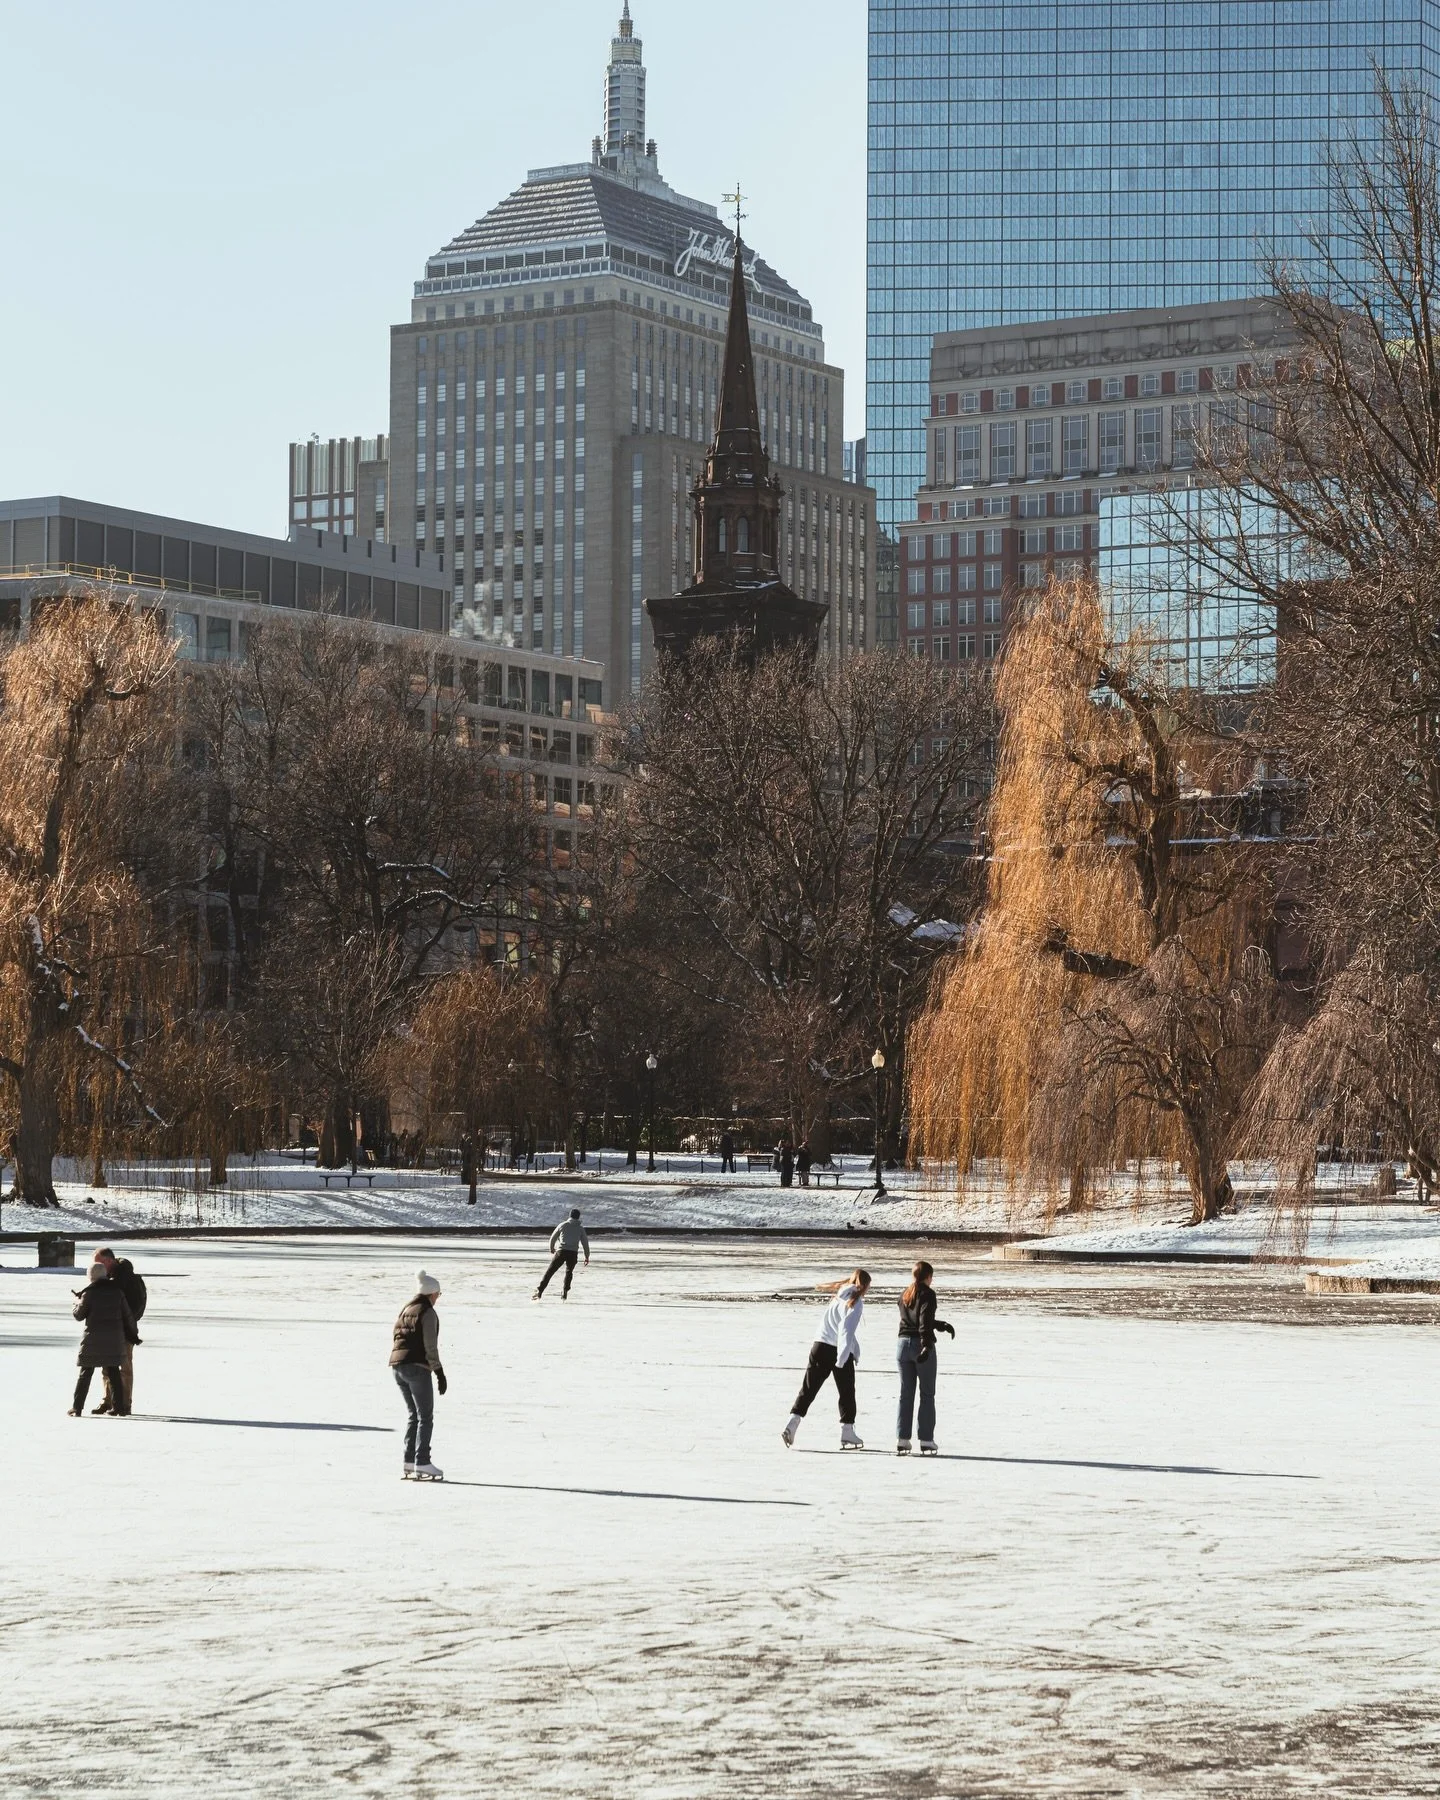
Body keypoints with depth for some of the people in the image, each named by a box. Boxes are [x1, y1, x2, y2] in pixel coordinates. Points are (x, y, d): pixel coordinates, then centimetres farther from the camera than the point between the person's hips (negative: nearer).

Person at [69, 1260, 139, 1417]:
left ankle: (77, 1407, 2)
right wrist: (133, 1334, 17)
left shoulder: (89, 1293, -9)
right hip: (114, 1338, 3)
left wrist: (78, 1301, 20)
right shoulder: (117, 1290, 2)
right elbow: (128, 1314, 6)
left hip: (94, 1338, -3)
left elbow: (79, 1314, 0)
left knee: (86, 1373, 4)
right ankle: (120, 1407, 9)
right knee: (113, 1373, 12)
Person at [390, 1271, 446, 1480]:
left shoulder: (404, 1310, 16)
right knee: (426, 1416, -3)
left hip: (397, 1366, 8)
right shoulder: (427, 1312, -8)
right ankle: (422, 1463, -9)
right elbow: (430, 1346, -14)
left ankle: (409, 1462, 11)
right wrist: (439, 1373, -10)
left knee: (412, 1415, 15)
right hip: (417, 1368, -8)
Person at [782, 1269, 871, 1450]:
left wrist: (855, 1351, 26)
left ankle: (791, 1426, -7)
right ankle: (847, 1434, 10)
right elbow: (847, 1328, -16)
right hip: (840, 1351, -6)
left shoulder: (839, 1297, 18)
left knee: (808, 1389, 5)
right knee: (847, 1393, 7)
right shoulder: (856, 1302, -4)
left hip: (820, 1347, 6)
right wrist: (842, 1358, -19)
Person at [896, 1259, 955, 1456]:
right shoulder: (927, 1294, -7)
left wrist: (942, 1325, 30)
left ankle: (901, 1441, 4)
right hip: (921, 1344, -6)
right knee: (927, 1394, 2)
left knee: (906, 1394, 9)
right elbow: (925, 1321, -20)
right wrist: (927, 1346, -27)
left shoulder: (904, 1295, 14)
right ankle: (926, 1442, 0)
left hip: (903, 1344, 6)